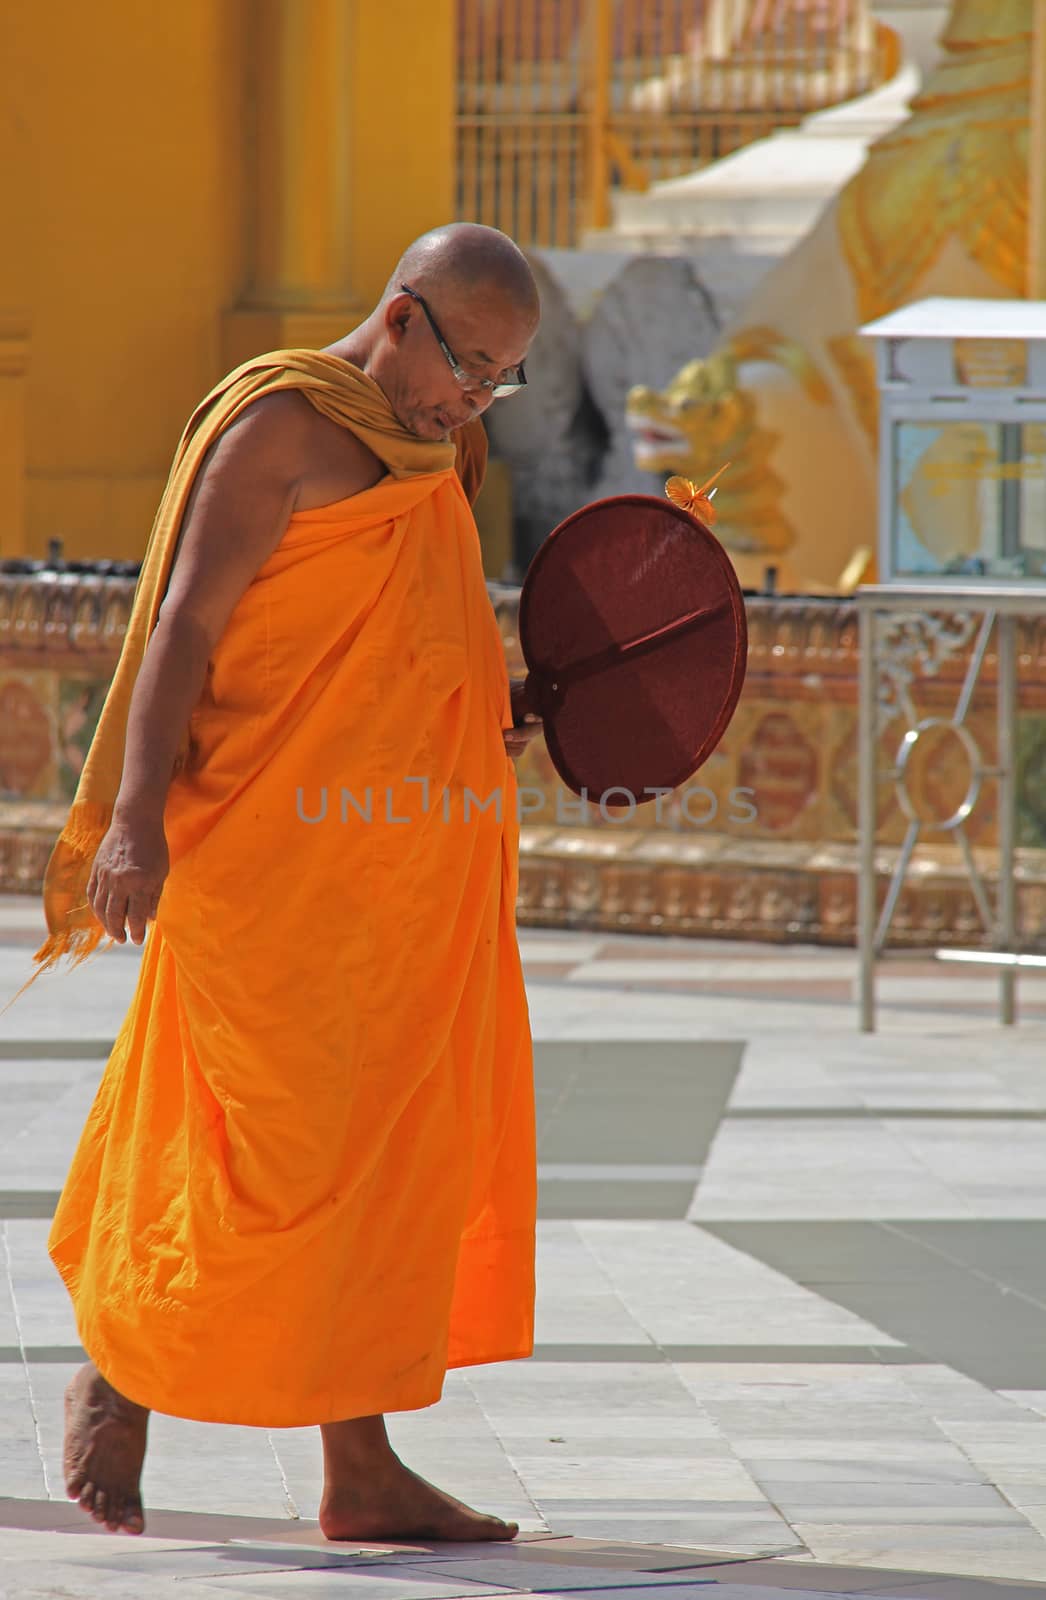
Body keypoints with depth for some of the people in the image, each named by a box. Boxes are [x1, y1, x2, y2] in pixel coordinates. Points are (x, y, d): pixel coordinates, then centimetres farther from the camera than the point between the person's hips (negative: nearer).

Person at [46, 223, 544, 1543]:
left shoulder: (421, 453, 18)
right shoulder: (279, 424, -8)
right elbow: (189, 624, -13)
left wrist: (488, 721, 10)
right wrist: (139, 813, -21)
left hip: (403, 875, 9)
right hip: (285, 855, -9)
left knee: (398, 1160, 6)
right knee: (290, 1149, -9)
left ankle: (362, 1470, 9)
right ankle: (118, 1382, 9)